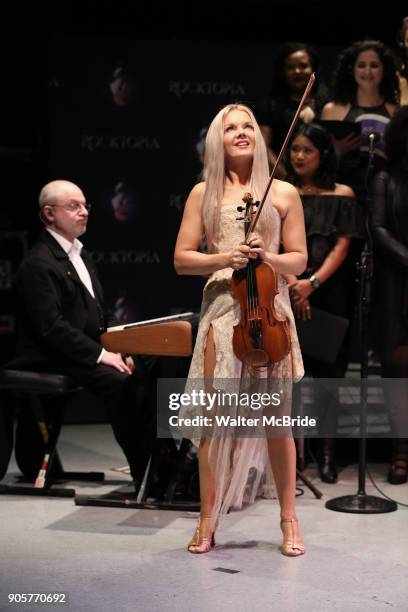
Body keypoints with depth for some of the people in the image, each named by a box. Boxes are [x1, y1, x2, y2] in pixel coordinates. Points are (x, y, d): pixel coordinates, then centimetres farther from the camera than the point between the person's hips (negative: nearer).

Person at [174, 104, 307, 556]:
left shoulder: (283, 193, 8)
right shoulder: (204, 193, 8)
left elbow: (299, 261, 9)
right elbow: (181, 259, 4)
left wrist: (268, 257, -11)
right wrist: (225, 258, -12)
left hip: (271, 310, 0)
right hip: (221, 309, 0)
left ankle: (288, 520, 15)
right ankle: (208, 520, 10)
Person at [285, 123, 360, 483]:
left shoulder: (341, 195, 6)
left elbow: (342, 246, -2)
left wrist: (312, 283, -16)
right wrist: (292, 283, -15)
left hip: (329, 292, 0)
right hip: (285, 292, 1)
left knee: (328, 371, 1)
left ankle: (327, 453, 6)